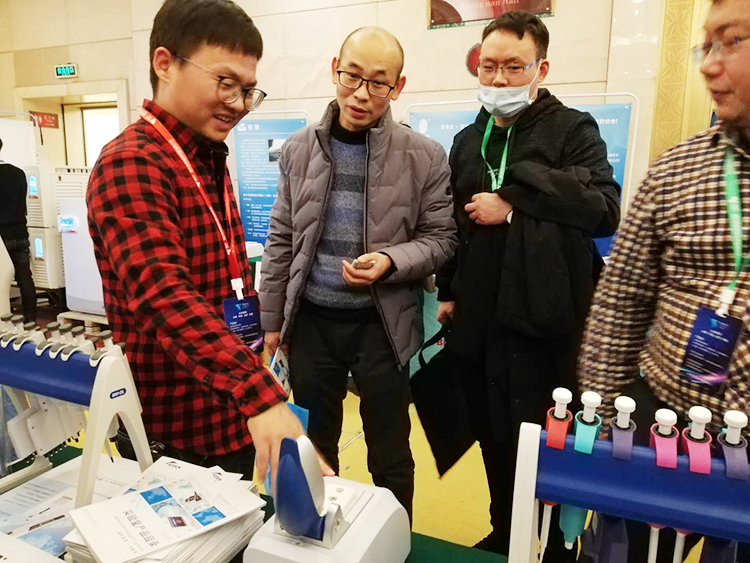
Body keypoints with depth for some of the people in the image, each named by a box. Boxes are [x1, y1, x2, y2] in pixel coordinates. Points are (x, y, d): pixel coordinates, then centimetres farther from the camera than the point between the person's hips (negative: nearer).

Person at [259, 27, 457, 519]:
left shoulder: (425, 157, -7)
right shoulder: (299, 150, 2)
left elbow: (441, 237, -2)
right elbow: (281, 241, 6)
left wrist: (390, 262, -22)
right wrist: (272, 319, 7)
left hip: (381, 323, -2)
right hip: (311, 320, 3)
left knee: (390, 455, 14)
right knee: (313, 446, 20)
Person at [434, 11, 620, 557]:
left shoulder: (573, 129, -2)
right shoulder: (468, 140, 14)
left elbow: (604, 210, -18)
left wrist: (513, 202, -18)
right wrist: (447, 291, 14)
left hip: (545, 322, -5)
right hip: (480, 319, 5)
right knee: (494, 438, 17)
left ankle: (558, 546, 30)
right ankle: (504, 532, 39)